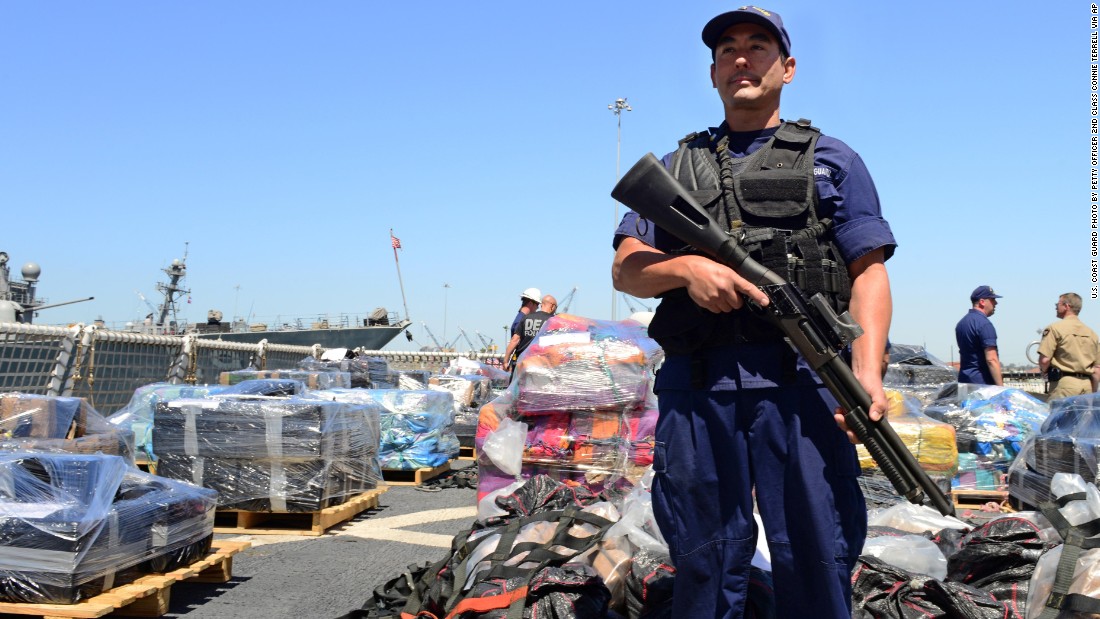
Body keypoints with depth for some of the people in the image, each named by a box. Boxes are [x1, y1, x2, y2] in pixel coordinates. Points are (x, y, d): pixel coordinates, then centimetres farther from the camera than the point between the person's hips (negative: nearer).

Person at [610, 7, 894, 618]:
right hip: (695, 385, 2)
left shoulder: (831, 160, 15)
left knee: (815, 559, -2)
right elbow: (626, 268, 12)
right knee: (705, 563, 7)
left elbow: (868, 270, 6)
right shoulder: (676, 166, 20)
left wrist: (867, 368, -11)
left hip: (802, 379, -1)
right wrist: (686, 267, -10)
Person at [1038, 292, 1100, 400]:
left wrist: (1044, 371, 9)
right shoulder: (1091, 333, 14)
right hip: (1087, 384, 6)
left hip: (1064, 383, -6)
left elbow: (1044, 359, -14)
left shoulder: (1055, 328, -5)